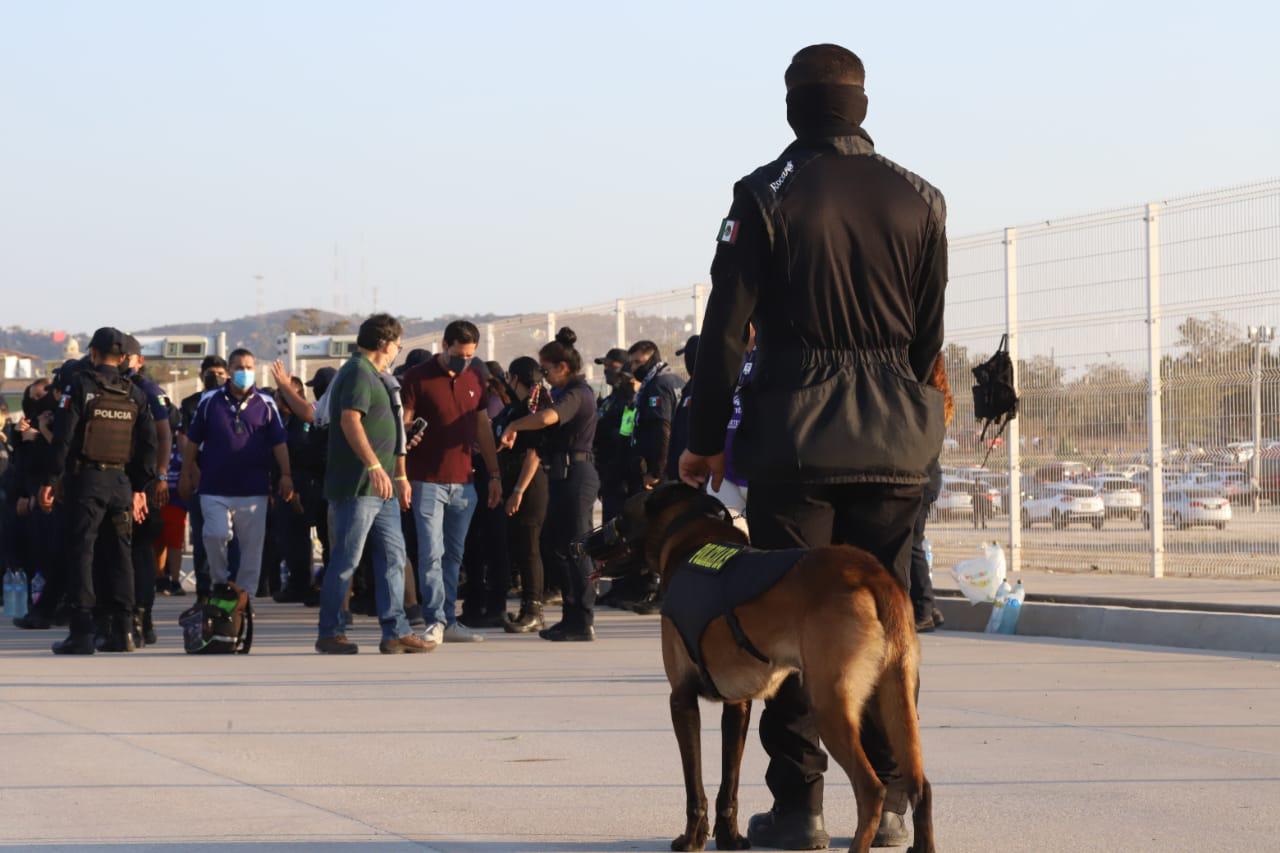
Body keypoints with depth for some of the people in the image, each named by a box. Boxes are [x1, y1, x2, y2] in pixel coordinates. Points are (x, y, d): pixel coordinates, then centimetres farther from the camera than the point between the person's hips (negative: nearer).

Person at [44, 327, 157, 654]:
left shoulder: (81, 385, -4)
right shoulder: (135, 394, 9)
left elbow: (63, 436, -10)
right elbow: (148, 443, 10)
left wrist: (50, 480, -6)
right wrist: (140, 488, 16)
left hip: (85, 479, -4)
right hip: (121, 481, 4)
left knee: (81, 553, -2)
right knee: (119, 555, 9)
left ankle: (82, 633, -8)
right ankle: (122, 632, 7)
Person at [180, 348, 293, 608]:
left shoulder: (265, 405, 8)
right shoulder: (209, 401, 7)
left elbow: (279, 443, 6)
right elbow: (193, 441, 11)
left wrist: (286, 475, -3)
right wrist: (186, 474, 9)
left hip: (253, 489, 1)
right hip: (214, 487, -1)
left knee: (252, 544, 1)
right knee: (216, 534, -15)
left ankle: (245, 594, 10)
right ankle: (220, 582, 7)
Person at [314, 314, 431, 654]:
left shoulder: (378, 377, 21)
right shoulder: (358, 372, -11)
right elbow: (350, 420, -24)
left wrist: (400, 476, 27)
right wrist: (374, 466, -31)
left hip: (381, 487, 10)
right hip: (356, 485, -10)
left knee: (393, 557, 7)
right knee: (346, 561, -5)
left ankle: (395, 632, 8)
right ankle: (329, 634, 1)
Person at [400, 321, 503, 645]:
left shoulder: (476, 377, 10)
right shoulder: (419, 377, -5)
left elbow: (483, 427, 17)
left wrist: (494, 474, 14)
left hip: (463, 482, 5)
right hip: (428, 481, -5)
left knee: (453, 555, 8)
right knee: (431, 553, -9)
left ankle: (449, 621, 12)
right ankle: (435, 621, -7)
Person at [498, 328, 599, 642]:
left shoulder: (575, 394, -16)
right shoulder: (573, 392, 18)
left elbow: (546, 418, -34)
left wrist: (513, 426, -21)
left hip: (573, 475, -11)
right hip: (567, 475, 11)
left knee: (573, 549, -7)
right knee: (565, 548, 14)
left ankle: (582, 622, -4)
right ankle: (574, 617, 20)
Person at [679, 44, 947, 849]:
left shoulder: (766, 195, -4)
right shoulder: (919, 200, 6)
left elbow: (725, 329, -5)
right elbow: (930, 336, 9)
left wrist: (707, 440, 2)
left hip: (794, 440, -3)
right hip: (895, 443, 3)